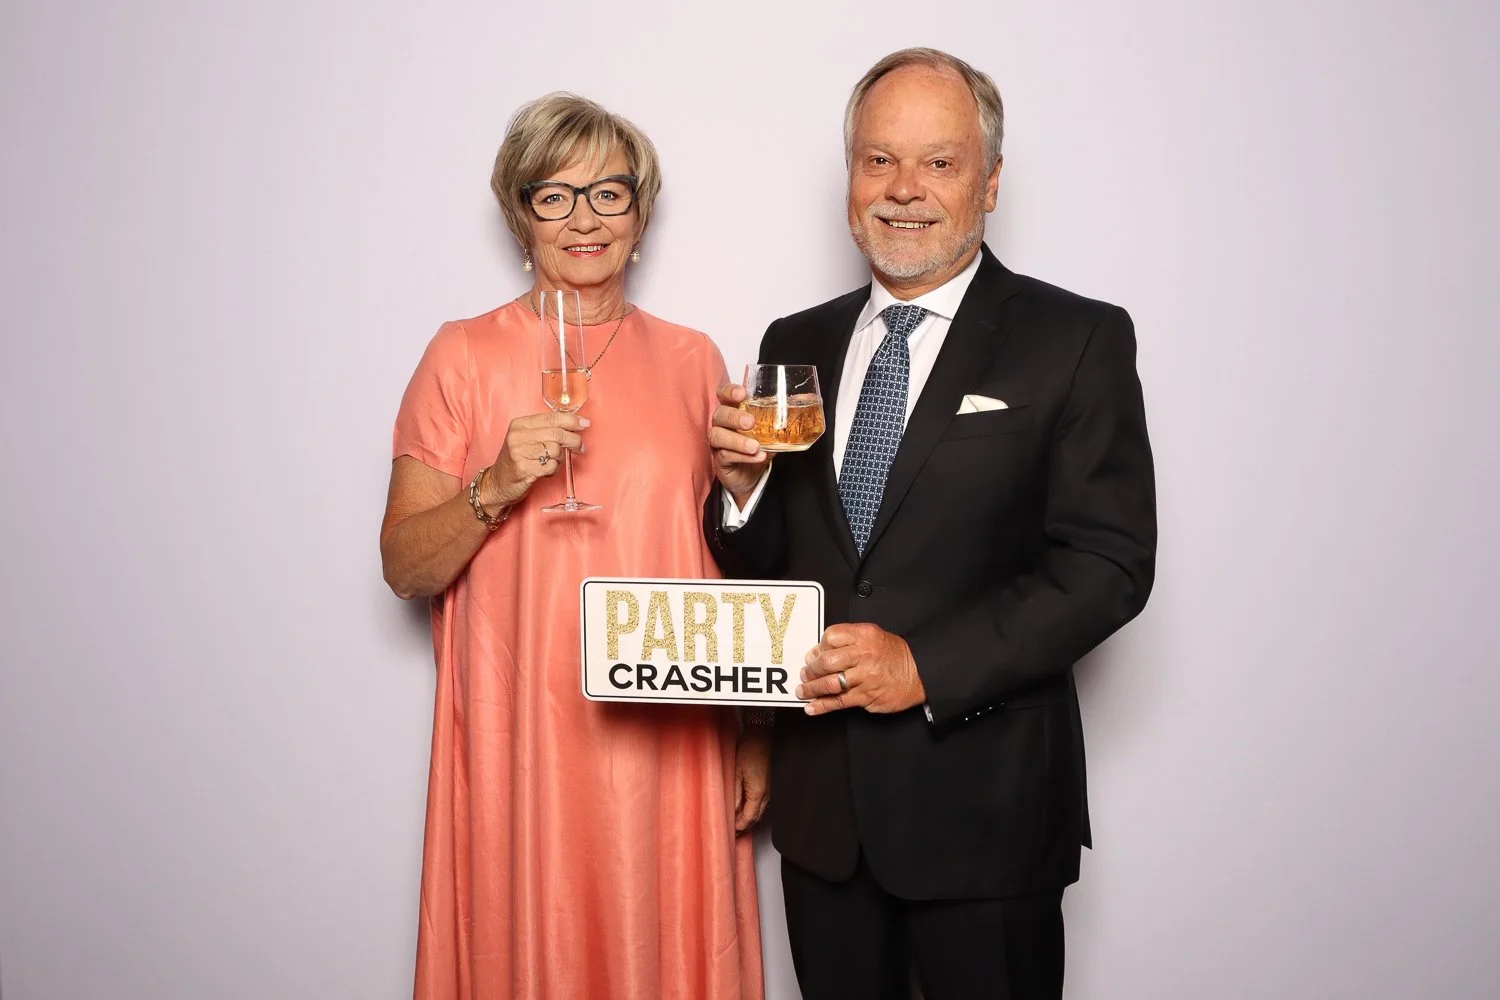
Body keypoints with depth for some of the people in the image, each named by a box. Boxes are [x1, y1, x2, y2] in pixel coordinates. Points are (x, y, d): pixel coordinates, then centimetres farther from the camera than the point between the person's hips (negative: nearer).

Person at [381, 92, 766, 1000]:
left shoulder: (692, 359, 6)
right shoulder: (464, 357, -1)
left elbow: (735, 559, 11)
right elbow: (405, 568, -1)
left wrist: (755, 730, 8)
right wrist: (495, 487, -19)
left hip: (669, 738, 2)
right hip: (518, 736, -2)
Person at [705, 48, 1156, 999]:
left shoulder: (1078, 341, -6)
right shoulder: (797, 345, 8)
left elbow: (1109, 562, -13)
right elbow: (766, 564, 11)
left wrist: (926, 664, -21)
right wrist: (744, 486, -10)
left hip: (984, 803, -3)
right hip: (821, 796, 4)